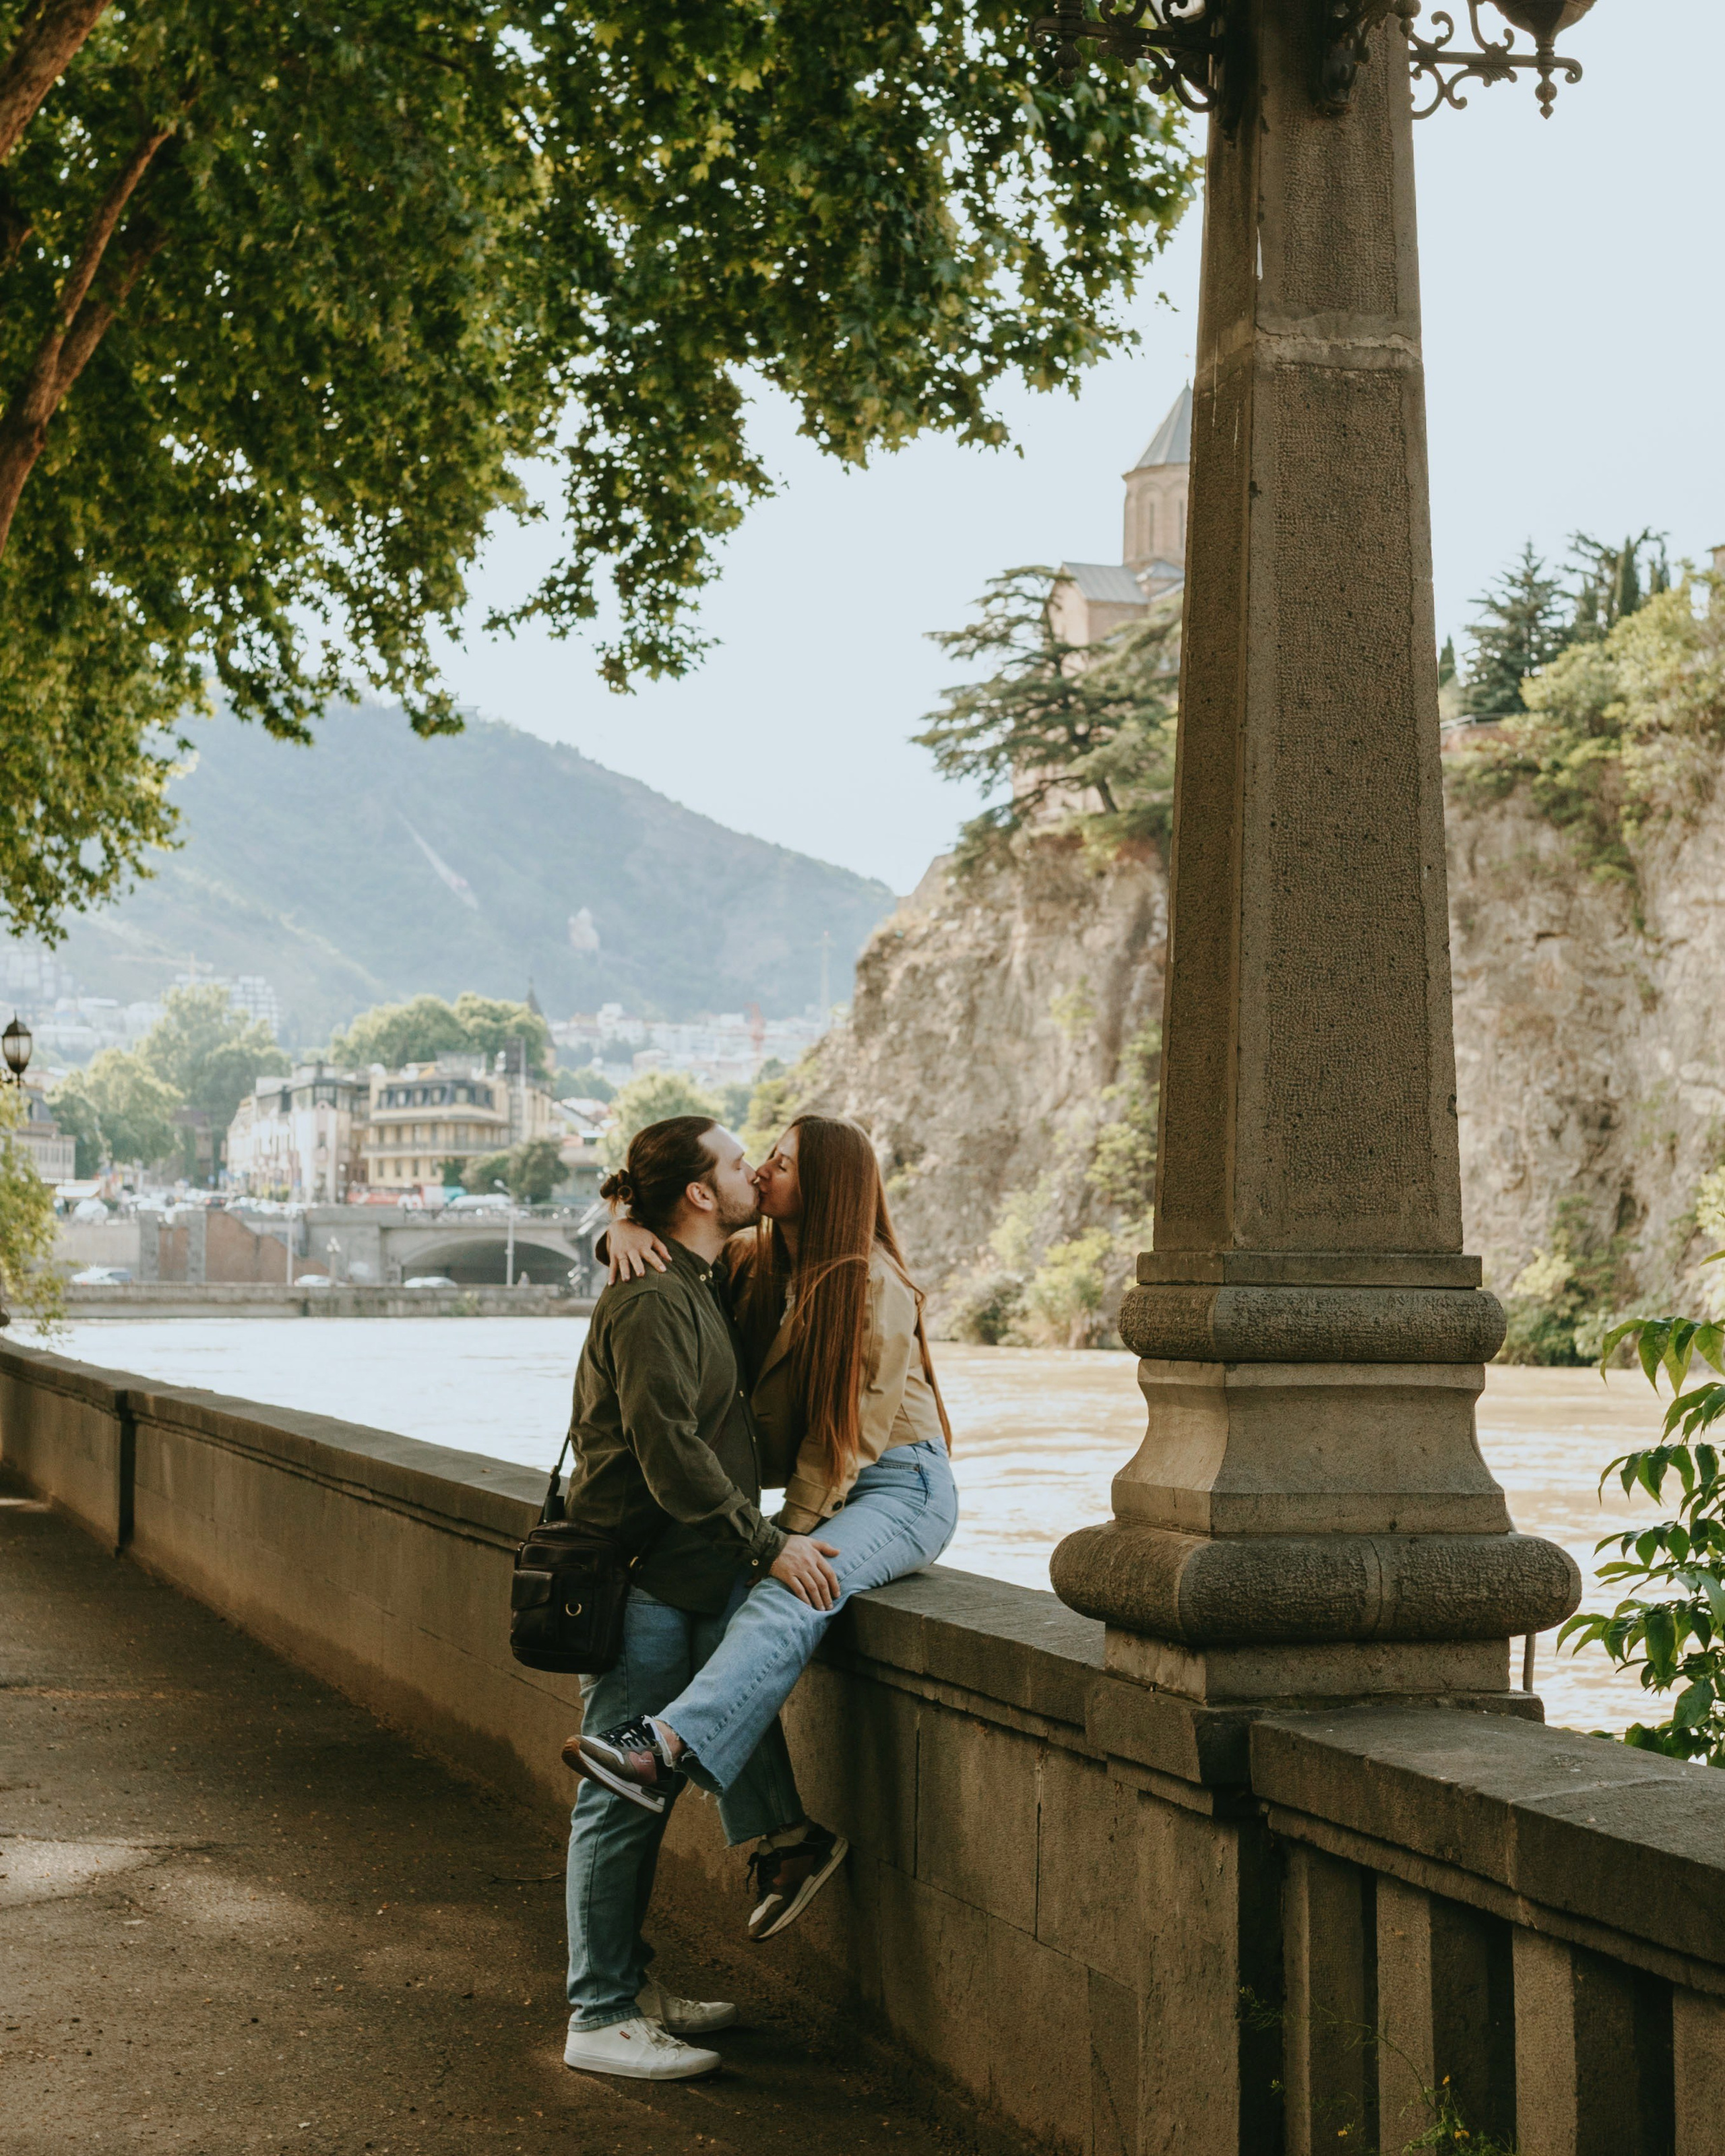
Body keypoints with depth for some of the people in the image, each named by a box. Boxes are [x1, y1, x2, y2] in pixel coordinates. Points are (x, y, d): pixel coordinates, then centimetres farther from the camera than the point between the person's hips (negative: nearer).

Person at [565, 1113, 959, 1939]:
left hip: (902, 1485, -7)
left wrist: (790, 1536, -20)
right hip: (820, 1489, 7)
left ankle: (666, 1747, -54)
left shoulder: (873, 1288, -13)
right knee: (722, 1604, -17)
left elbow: (854, 1429, -16)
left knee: (790, 1598, -34)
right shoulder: (754, 1263, 7)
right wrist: (627, 1227, -8)